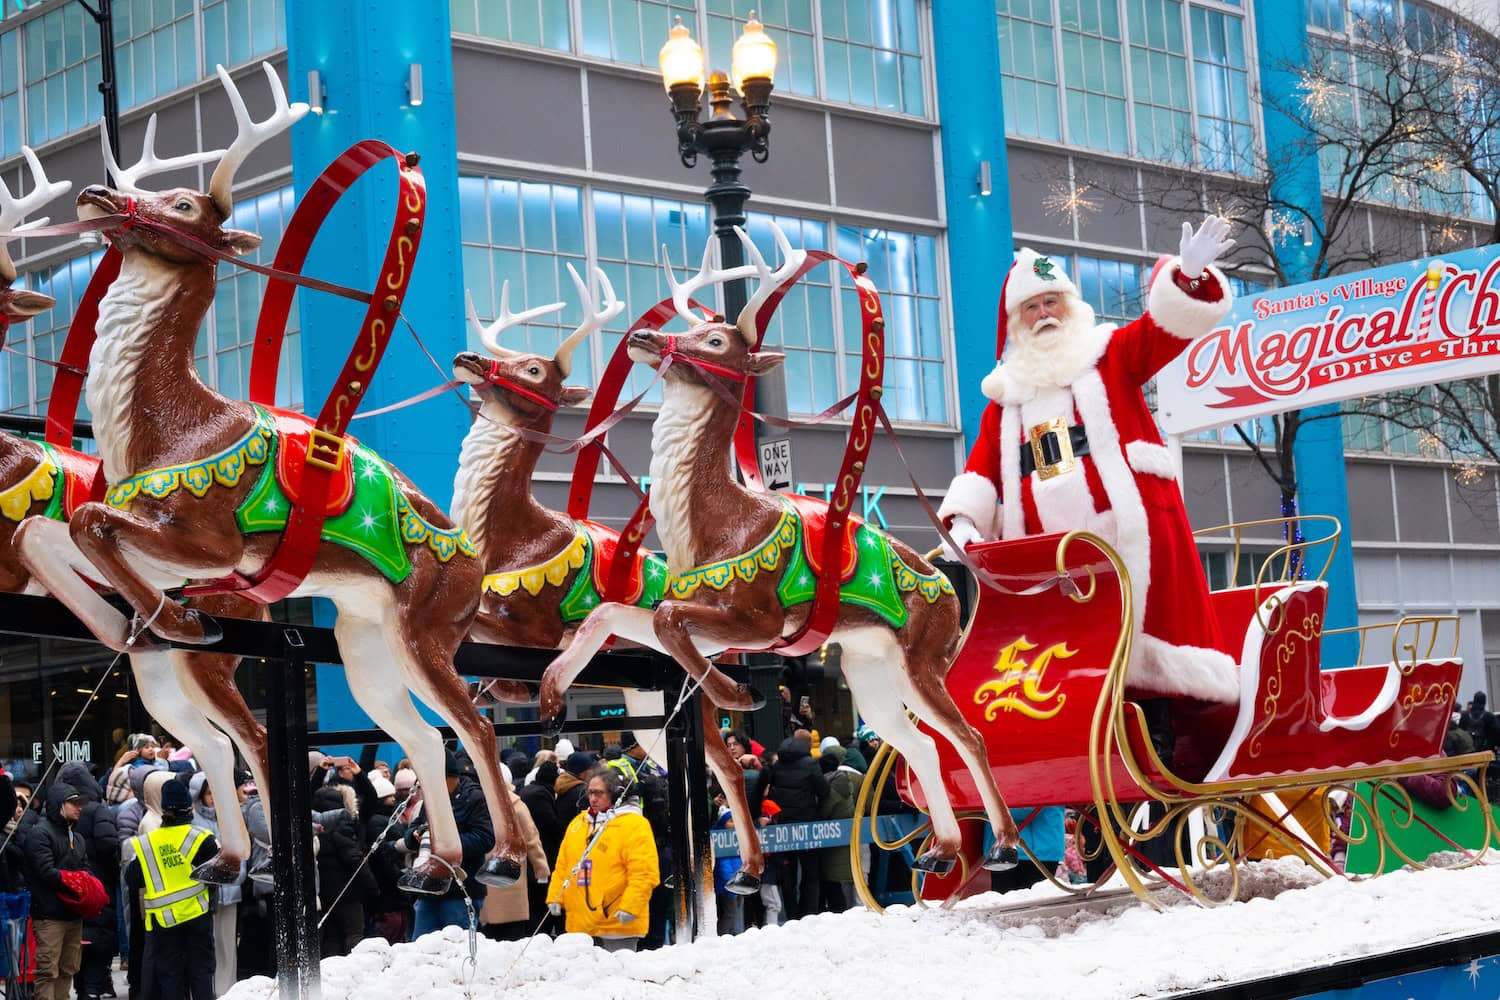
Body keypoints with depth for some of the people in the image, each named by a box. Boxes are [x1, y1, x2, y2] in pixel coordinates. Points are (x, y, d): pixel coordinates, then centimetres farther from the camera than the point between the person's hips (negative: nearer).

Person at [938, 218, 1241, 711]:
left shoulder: (1109, 354, 13)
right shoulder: (1006, 394, 22)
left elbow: (1167, 325, -3)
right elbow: (983, 465, 15)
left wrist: (1189, 274, -22)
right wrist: (962, 520, -2)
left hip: (1127, 528, -3)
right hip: (1047, 551, 3)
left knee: (1142, 646, -9)